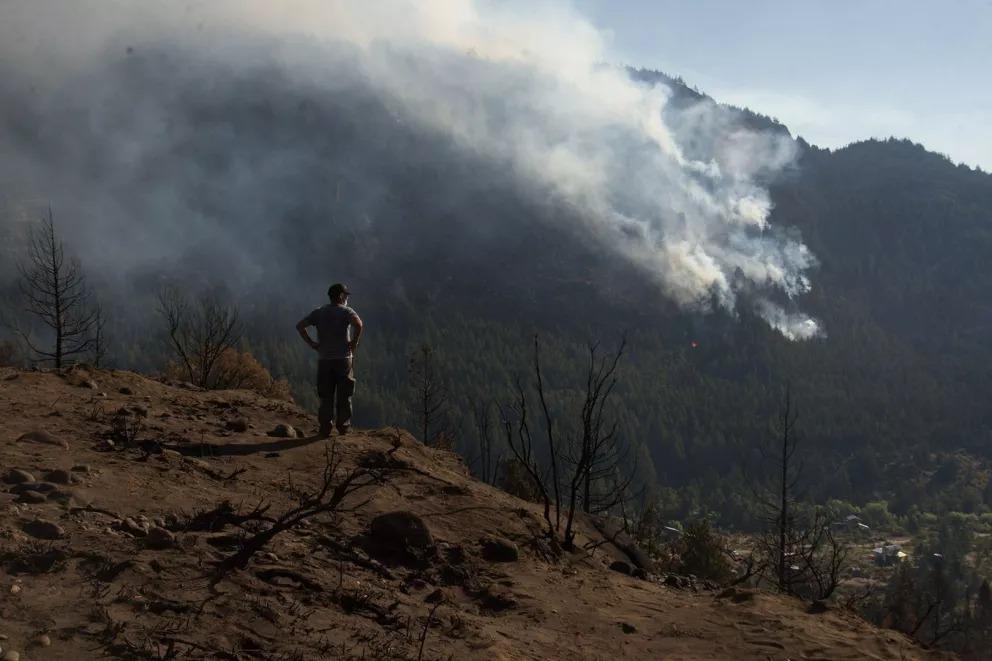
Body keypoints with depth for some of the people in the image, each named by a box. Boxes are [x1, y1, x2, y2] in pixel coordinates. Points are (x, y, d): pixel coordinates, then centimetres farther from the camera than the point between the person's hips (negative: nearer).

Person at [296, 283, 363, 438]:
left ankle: (325, 428, 5)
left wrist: (311, 343, 1)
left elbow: (300, 325, 0)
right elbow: (358, 323, -25)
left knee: (326, 396, 8)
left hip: (324, 360, 3)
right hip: (343, 358, -3)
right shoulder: (346, 311, -4)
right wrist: (354, 342, -13)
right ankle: (343, 426, 12)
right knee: (344, 396, 8)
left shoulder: (319, 313, 8)